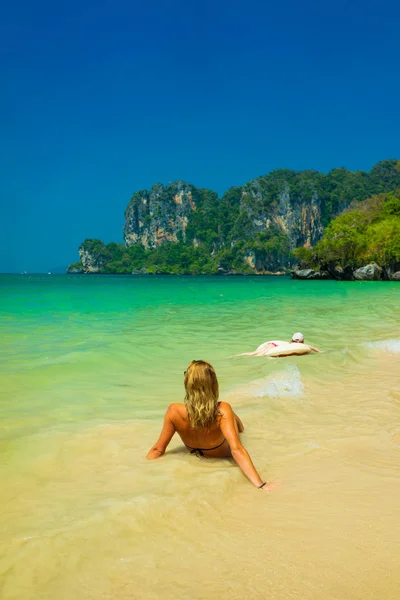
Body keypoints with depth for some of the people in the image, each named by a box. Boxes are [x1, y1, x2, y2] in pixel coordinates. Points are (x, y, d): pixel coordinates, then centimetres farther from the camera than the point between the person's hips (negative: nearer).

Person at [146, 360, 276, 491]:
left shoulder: (174, 411, -35)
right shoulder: (222, 411, -40)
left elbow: (158, 450, -25)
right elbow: (236, 450, -45)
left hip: (196, 453, 2)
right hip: (223, 454, -2)